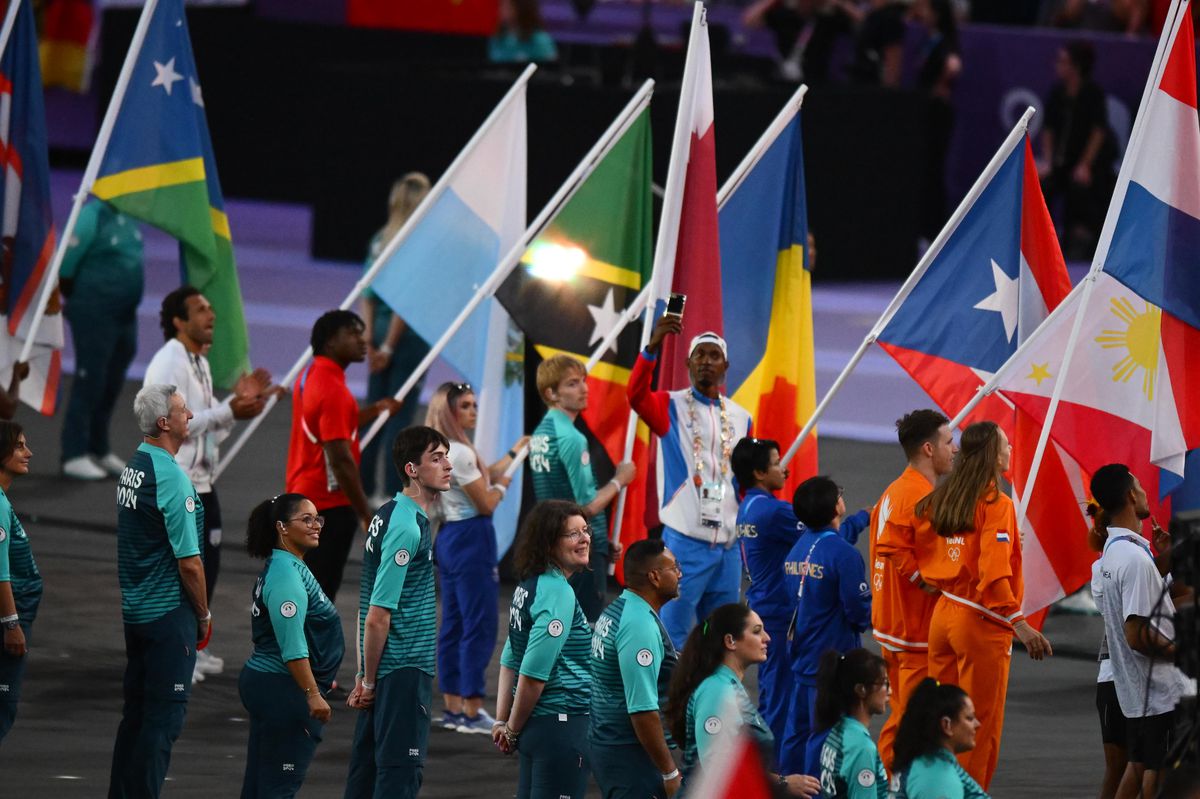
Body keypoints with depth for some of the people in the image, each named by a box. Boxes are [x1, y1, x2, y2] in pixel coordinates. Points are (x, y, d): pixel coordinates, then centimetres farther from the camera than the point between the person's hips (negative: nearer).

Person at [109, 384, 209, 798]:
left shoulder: (131, 467, 9)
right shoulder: (171, 477, -18)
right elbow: (189, 562, -19)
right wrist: (204, 615, -4)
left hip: (134, 609, 9)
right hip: (169, 611, -9)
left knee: (135, 712, 14)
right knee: (164, 717, -4)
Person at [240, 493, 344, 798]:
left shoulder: (288, 568, 15)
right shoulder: (286, 575, -18)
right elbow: (293, 646, -24)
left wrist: (318, 680, 30)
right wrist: (313, 694, -25)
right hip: (283, 690, -11)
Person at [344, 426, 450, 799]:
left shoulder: (387, 516, 12)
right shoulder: (407, 527, -18)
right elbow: (378, 616, -19)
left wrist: (366, 677, 16)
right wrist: (369, 680, -11)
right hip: (405, 669, -10)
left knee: (368, 766, 12)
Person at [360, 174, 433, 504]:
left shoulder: (381, 239, 6)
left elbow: (367, 293, 5)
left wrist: (368, 337, 3)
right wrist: (389, 345, -10)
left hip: (381, 329, 6)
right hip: (408, 335, -6)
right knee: (401, 415, -1)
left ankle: (361, 488, 16)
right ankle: (394, 493, 0)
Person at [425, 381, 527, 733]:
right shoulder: (460, 454, -17)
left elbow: (486, 475, 21)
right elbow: (486, 503, -14)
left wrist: (516, 452, 24)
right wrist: (502, 487, 5)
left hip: (449, 539, 10)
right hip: (471, 541, -10)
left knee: (453, 625, 13)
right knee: (479, 627, -7)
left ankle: (454, 707, 18)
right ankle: (472, 713, -7)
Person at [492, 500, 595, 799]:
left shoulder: (528, 587, 11)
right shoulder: (558, 592, -17)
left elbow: (510, 660, 14)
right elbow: (534, 672, -21)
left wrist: (502, 721, 14)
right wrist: (513, 729, -9)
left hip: (535, 726, 10)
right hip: (562, 725, -10)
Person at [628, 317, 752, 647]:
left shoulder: (740, 418, 13)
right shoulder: (670, 407, -1)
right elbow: (636, 395, -23)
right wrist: (653, 346, -36)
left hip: (727, 546, 5)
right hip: (684, 543, -5)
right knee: (672, 636, -6)